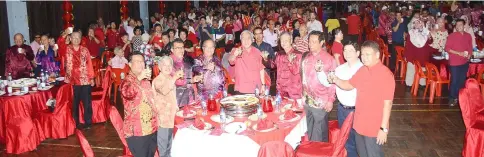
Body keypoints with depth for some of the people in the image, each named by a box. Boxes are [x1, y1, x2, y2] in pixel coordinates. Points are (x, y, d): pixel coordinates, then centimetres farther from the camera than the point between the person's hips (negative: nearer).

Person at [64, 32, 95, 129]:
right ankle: (75, 123, 18)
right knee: (74, 103, 8)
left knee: (87, 102, 2)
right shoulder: (67, 50, 9)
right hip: (72, 80, 0)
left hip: (85, 80, 0)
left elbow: (89, 64, 6)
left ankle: (88, 122, 10)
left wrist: (92, 78, 3)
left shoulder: (85, 50, 8)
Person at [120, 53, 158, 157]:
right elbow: (127, 94, -32)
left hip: (152, 128, 7)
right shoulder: (127, 81, -8)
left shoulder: (146, 80, 14)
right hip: (136, 130, -7)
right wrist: (138, 78, -41)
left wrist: (156, 115, 18)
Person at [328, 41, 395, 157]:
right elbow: (348, 85, 15)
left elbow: (388, 103, -20)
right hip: (359, 123, 7)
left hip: (375, 127, -7)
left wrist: (384, 128, -20)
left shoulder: (386, 74, -18)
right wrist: (335, 80, -7)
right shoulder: (362, 70, 5)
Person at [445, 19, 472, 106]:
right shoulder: (452, 36, -7)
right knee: (454, 81, -2)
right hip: (454, 62, -4)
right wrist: (459, 53, -18)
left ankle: (459, 97, 22)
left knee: (462, 81, 9)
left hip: (465, 62, 4)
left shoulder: (468, 36, 6)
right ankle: (452, 98, 9)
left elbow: (470, 47, 16)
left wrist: (469, 55, -4)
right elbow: (447, 48, -10)